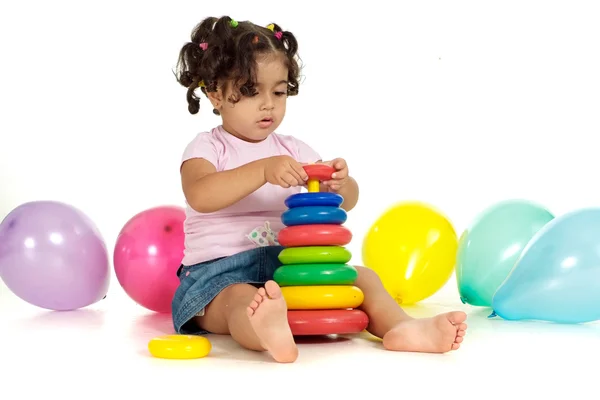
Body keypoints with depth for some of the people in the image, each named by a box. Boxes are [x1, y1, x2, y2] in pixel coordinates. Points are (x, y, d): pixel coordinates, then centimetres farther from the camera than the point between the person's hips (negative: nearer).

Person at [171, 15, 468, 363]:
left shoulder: (292, 150, 13)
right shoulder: (208, 148, 0)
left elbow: (347, 201, 7)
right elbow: (199, 195, -23)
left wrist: (340, 184, -18)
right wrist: (263, 171, -34)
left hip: (286, 263, 6)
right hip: (220, 272, -6)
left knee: (363, 277, -8)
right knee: (241, 298, -39)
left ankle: (398, 325, -33)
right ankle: (268, 329, -71)